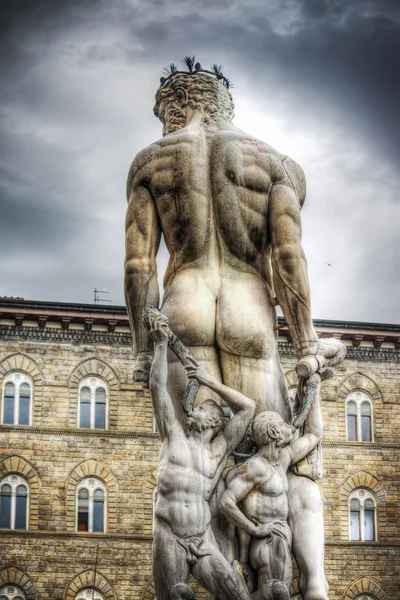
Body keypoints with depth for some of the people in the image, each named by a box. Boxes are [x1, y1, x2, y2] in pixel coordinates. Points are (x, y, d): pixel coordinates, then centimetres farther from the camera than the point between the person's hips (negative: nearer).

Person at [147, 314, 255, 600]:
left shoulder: (219, 449, 12)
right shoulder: (174, 435, 13)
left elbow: (248, 407, 13)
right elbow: (158, 387, 10)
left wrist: (209, 381, 17)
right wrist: (161, 344, 9)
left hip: (204, 542, 0)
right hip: (170, 540, 0)